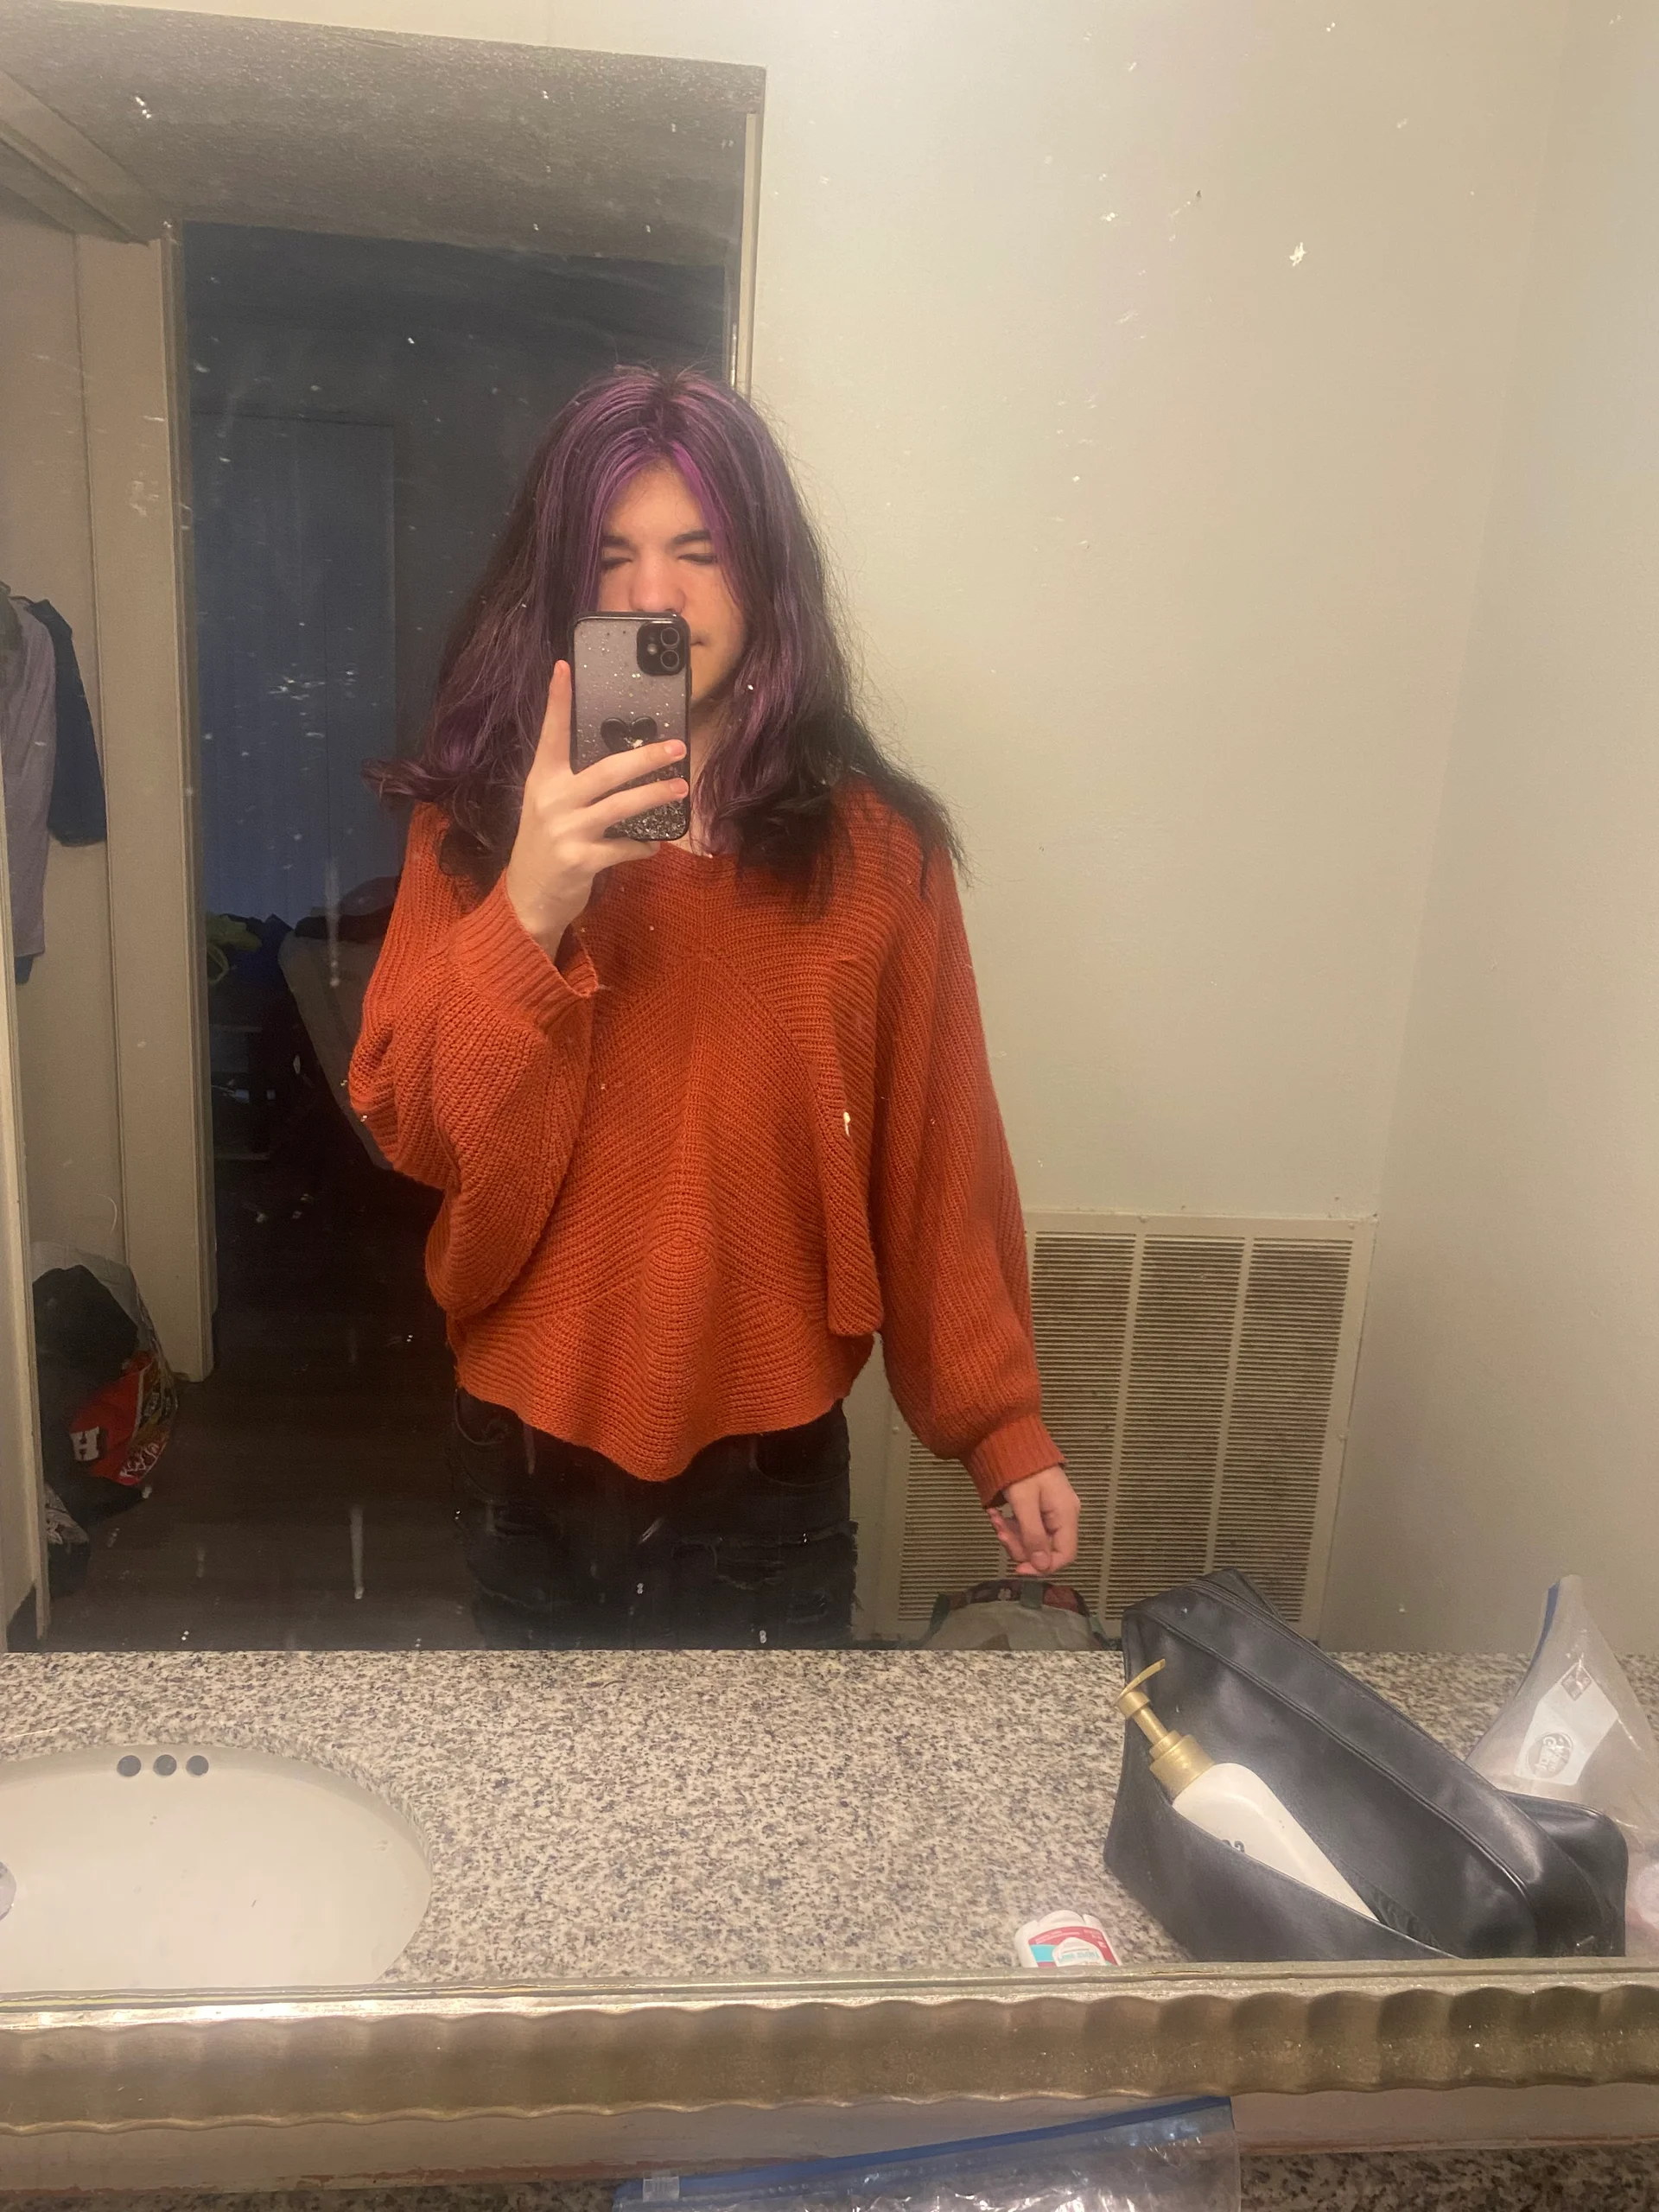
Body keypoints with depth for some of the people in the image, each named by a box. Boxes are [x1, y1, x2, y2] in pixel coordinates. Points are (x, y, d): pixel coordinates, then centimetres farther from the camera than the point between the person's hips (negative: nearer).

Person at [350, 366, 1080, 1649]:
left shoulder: (875, 844, -6)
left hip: (769, 1461, -1)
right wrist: (530, 910, -25)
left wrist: (1005, 1429, -3)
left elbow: (939, 1165, -4)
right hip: (532, 1458, 2)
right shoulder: (476, 822, -3)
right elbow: (417, 1128, -10)